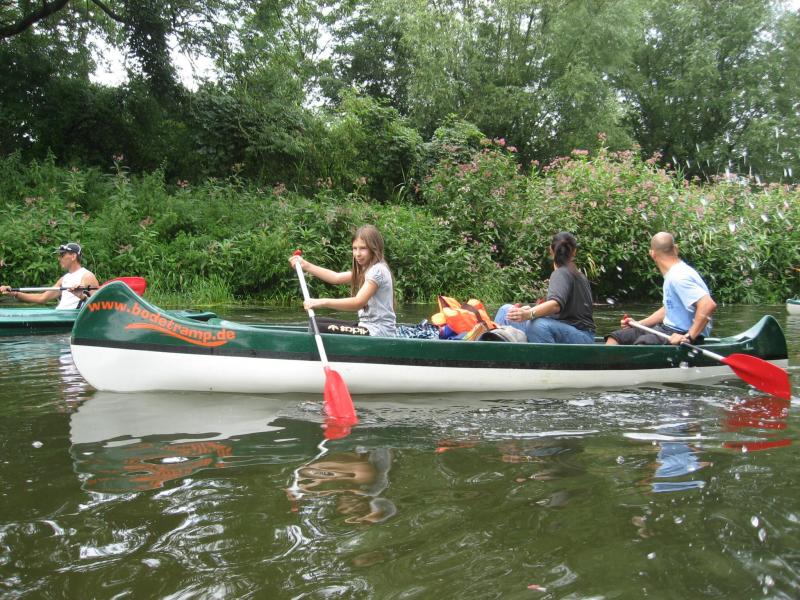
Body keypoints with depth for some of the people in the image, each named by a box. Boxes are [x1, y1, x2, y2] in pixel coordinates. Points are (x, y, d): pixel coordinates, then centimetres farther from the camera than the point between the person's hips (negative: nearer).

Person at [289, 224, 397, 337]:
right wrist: (306, 265, -1)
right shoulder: (366, 269, 15)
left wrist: (323, 302, -35)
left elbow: (358, 302, -27)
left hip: (378, 332, -10)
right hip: (369, 326, 10)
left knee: (319, 329, -15)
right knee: (319, 323, 9)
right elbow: (336, 277, 7)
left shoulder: (378, 270, -16)